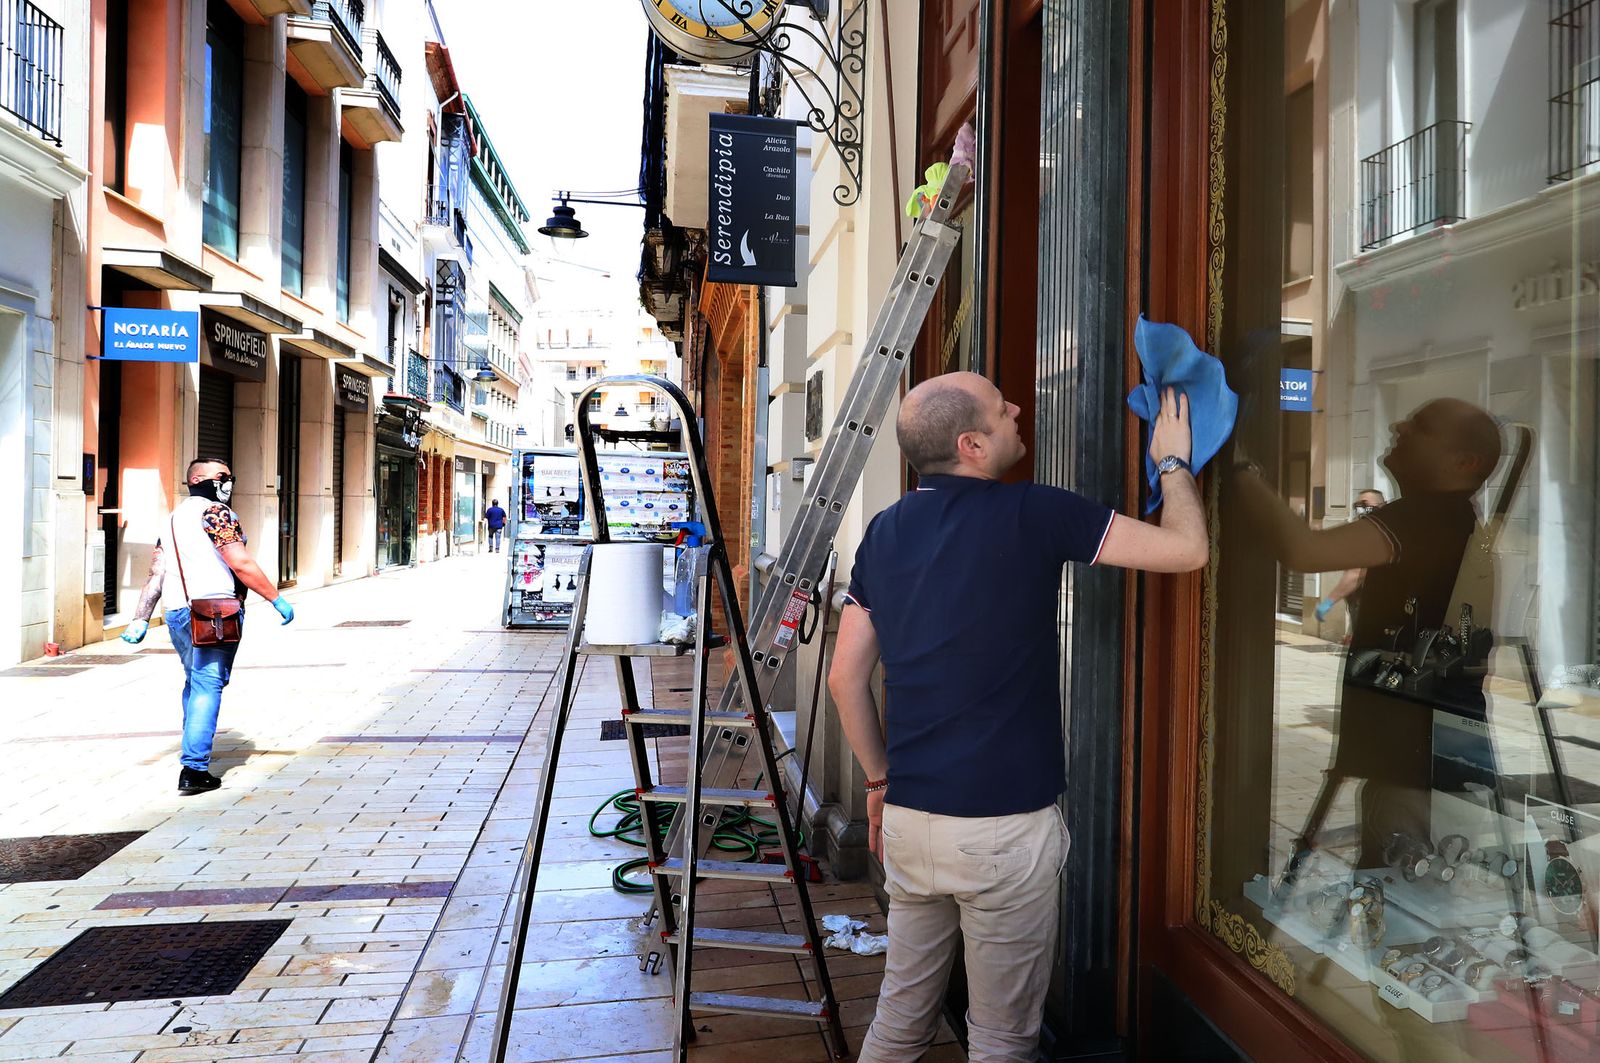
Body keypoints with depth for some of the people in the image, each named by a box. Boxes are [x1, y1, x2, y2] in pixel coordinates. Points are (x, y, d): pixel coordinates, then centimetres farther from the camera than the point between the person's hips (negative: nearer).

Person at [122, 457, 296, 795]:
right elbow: (240, 564, -14)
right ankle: (194, 769, -12)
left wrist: (141, 618, 17)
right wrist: (277, 599, -9)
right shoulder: (215, 512, -5)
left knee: (195, 682, 21)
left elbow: (156, 573, 19)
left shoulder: (173, 518, 22)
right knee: (208, 686, -8)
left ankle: (194, 752, 30)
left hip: (176, 614, 9)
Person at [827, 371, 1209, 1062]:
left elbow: (846, 677, 7)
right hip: (1005, 824, -5)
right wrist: (1172, 461, 9)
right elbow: (1185, 548, -9)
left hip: (908, 816, 6)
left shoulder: (885, 532, 4)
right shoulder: (1032, 515, -13)